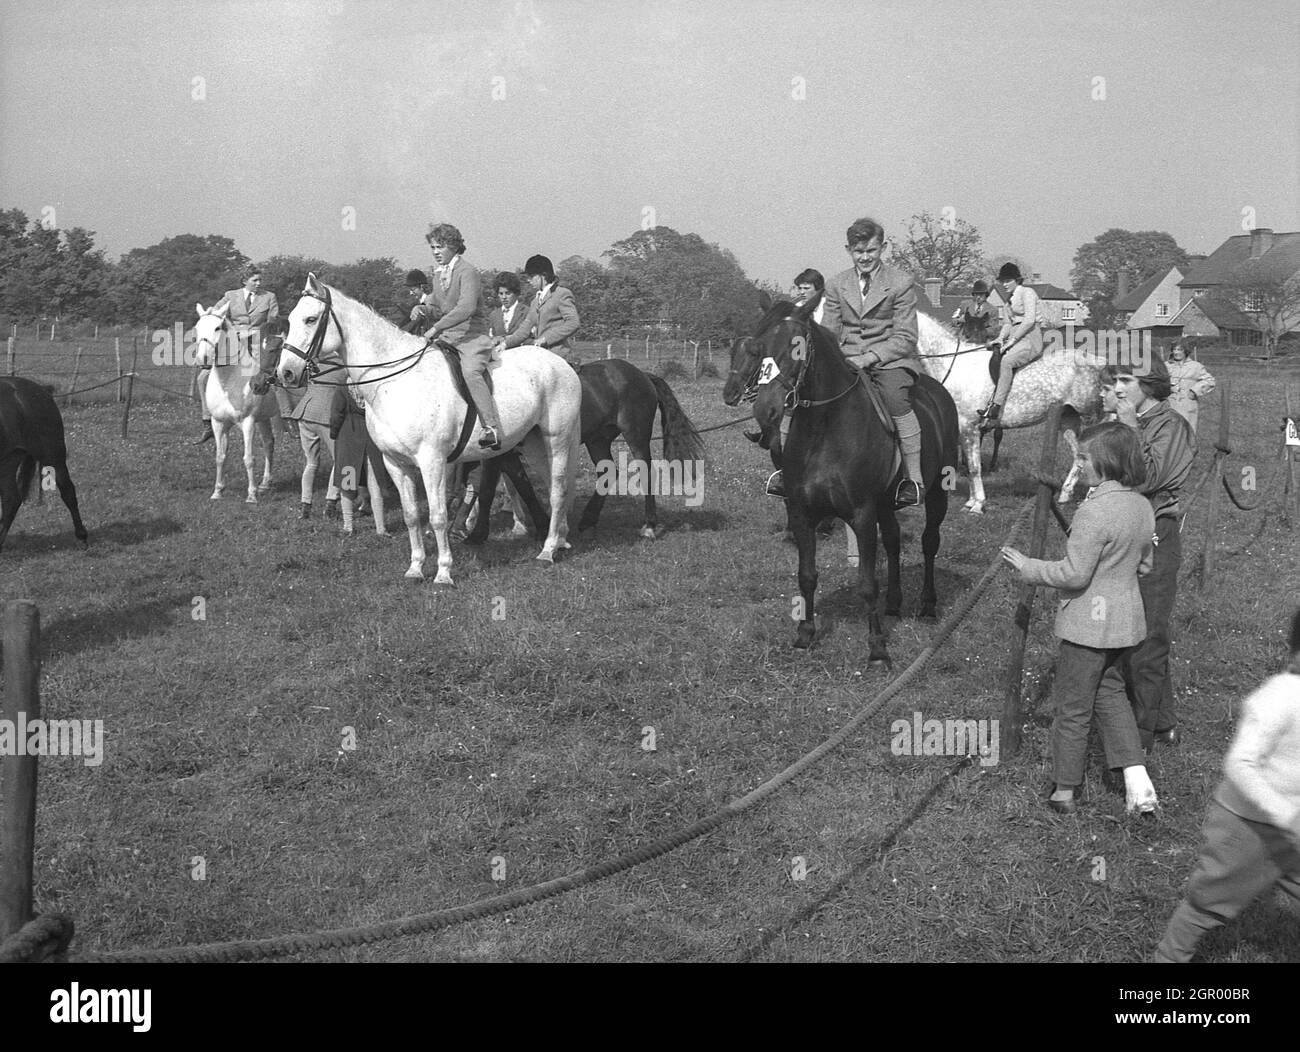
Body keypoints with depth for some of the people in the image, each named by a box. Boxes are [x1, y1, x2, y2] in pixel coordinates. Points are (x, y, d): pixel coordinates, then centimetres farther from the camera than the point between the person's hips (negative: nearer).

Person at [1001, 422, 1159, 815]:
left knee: (1073, 707, 6)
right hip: (1126, 617, 8)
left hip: (1088, 623, -8)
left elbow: (1075, 574, -23)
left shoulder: (1094, 511, -24)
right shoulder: (1142, 506, 2)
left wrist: (1029, 568, -11)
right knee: (1110, 693, 23)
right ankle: (1137, 779, 13)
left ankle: (1064, 792, 19)